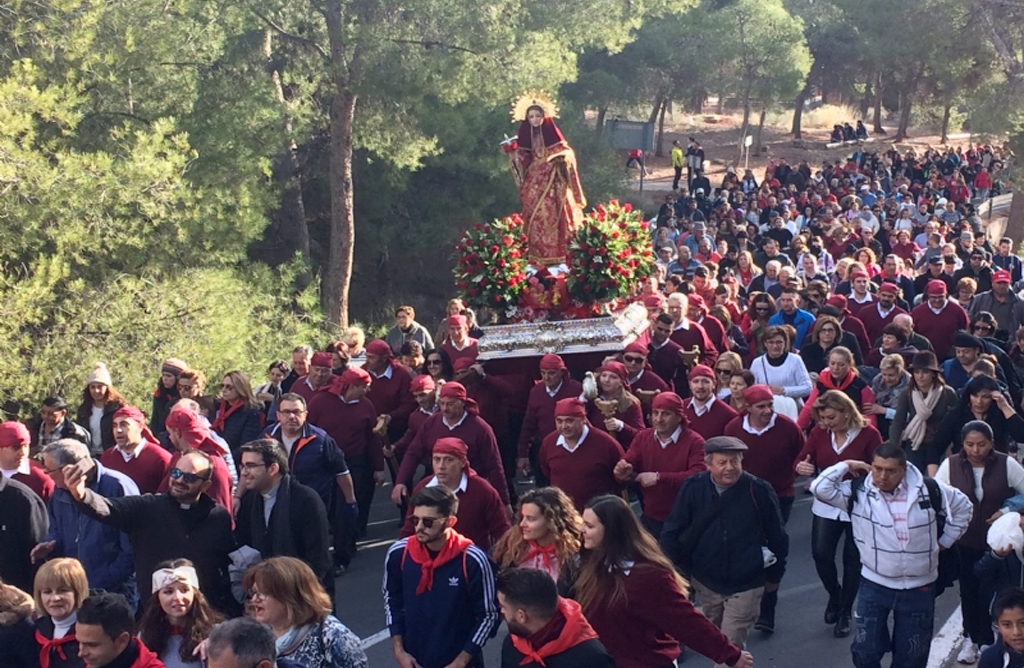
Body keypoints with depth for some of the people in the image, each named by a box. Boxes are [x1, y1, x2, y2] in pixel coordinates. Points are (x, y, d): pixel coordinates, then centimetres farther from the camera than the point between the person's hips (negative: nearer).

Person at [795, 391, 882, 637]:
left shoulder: (868, 434, -12)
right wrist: (801, 467, -24)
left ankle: (845, 613, 25)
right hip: (826, 504, 3)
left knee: (853, 560, 7)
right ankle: (834, 596, 26)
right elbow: (802, 459, 0)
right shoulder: (819, 432, -3)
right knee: (820, 554, -5)